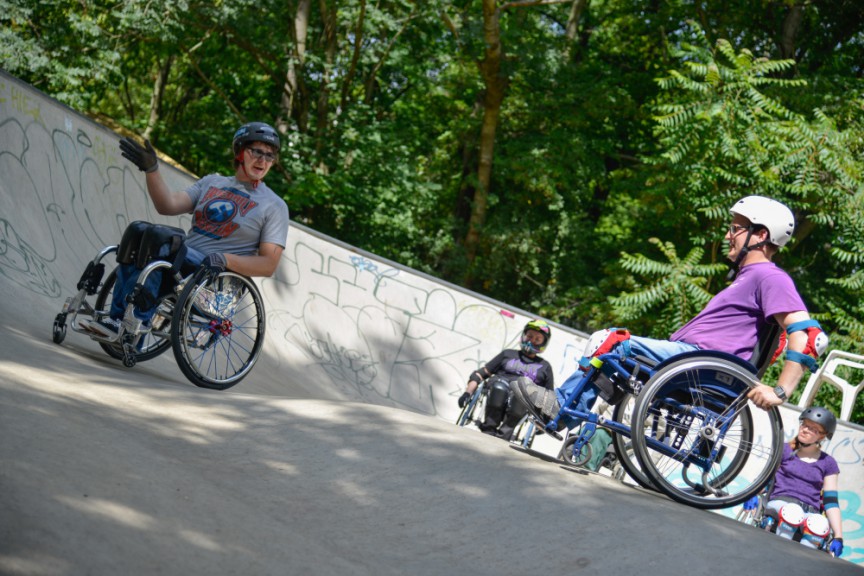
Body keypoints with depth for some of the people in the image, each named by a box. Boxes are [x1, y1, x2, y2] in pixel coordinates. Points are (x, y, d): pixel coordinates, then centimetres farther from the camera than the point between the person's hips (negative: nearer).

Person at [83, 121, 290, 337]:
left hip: (217, 275, -5)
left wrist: (225, 260, -18)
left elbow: (269, 265, -4)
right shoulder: (211, 182, 18)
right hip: (181, 262, 5)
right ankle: (118, 318, -21)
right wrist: (151, 169, -10)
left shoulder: (275, 206, 4)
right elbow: (168, 205, 5)